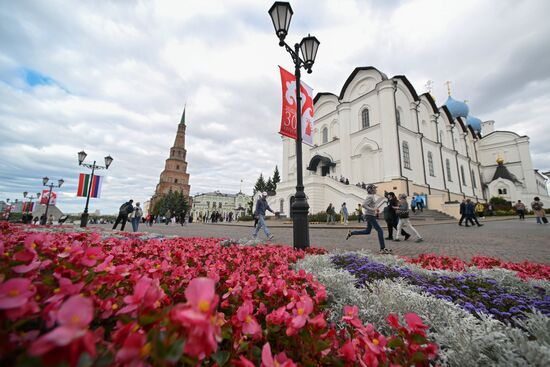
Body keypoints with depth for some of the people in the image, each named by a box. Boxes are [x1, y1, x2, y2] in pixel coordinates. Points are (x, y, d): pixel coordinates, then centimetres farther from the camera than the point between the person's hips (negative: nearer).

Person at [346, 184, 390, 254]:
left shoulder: (372, 196, 16)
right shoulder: (370, 196, -14)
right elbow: (364, 205, -26)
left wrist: (376, 209, 12)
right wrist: (372, 209, -26)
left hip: (371, 216, 10)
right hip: (370, 216, -10)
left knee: (367, 231, 16)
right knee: (380, 230, -7)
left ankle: (351, 233, 19)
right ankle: (382, 249, -2)